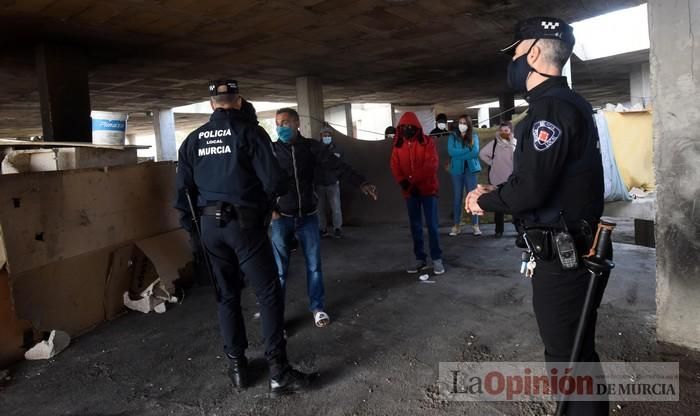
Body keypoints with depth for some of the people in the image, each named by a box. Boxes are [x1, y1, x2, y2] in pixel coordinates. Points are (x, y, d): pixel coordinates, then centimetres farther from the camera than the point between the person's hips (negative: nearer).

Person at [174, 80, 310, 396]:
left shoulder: (193, 139, 9)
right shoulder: (249, 131, -5)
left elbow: (183, 187, 8)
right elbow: (273, 180, -12)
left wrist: (188, 222, 18)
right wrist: (269, 196, 9)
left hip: (210, 225, 5)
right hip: (245, 223, -5)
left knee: (226, 295, 15)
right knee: (268, 294, 2)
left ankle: (237, 367, 23)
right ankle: (278, 372, 3)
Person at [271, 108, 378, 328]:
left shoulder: (311, 147, -2)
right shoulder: (271, 150, -3)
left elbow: (336, 166, -13)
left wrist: (360, 182, -26)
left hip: (308, 216, 1)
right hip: (282, 218, -1)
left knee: (314, 265, 10)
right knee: (279, 270, 4)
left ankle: (317, 307, 27)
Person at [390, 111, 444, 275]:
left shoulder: (427, 142, -3)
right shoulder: (398, 145, 8)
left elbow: (431, 165, -13)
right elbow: (395, 166, 3)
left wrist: (415, 181, -19)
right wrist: (403, 182, -14)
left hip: (427, 189, -4)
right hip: (409, 191, 4)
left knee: (432, 224, -2)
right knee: (415, 226, 9)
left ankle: (437, 259, 6)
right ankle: (420, 259, 18)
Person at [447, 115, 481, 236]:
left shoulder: (474, 136, 6)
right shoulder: (453, 136, 4)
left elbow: (475, 152, -8)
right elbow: (451, 151, -11)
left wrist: (459, 154, -10)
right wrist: (468, 150, -11)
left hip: (471, 170, 0)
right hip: (457, 170, 0)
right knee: (457, 198, 3)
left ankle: (475, 225, 5)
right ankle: (456, 225, 9)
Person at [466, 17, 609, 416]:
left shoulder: (552, 107, -19)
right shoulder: (567, 103, 15)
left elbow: (530, 189, -26)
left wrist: (485, 200, -8)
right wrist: (495, 190, 7)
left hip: (563, 258, -10)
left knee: (567, 357, 2)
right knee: (579, 352, 22)